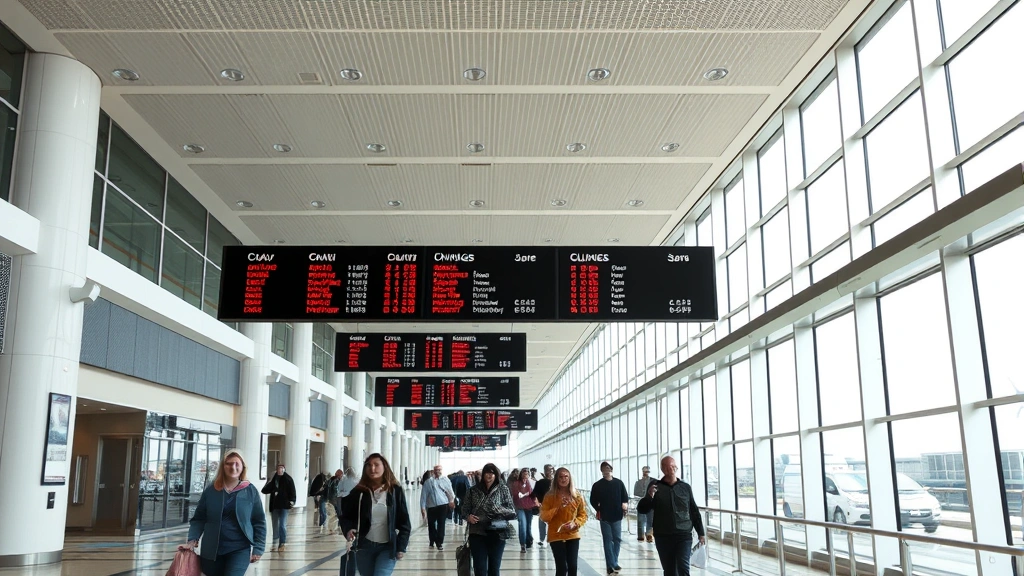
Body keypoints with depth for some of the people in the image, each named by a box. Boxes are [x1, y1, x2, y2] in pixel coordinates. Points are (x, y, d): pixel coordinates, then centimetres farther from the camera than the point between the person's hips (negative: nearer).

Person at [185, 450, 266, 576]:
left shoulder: (251, 491, -1)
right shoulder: (211, 490, 2)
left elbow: (259, 522, 2)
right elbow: (198, 518, 6)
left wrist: (258, 548, -3)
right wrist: (193, 539, -8)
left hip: (239, 549, -2)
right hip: (211, 550, 3)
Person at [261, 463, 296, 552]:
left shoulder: (288, 479, -2)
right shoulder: (273, 479, 6)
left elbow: (292, 491, -5)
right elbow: (265, 491, 2)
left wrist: (292, 502, -17)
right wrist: (269, 483, -16)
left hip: (284, 505, -4)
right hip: (274, 505, 4)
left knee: (282, 525, -7)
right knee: (275, 525, 11)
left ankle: (282, 543, -3)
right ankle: (275, 542, 23)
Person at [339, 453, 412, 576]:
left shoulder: (395, 491, -4)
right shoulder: (358, 492, -3)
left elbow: (404, 521, -1)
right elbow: (346, 517, 4)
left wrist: (401, 546, -7)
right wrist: (348, 529, -18)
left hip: (388, 547, -2)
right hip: (365, 546, 2)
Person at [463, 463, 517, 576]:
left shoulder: (503, 489, 0)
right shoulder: (474, 490, 4)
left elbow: (511, 510, 0)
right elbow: (465, 509, 11)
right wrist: (468, 516, -10)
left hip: (497, 533, -1)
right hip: (477, 533, 1)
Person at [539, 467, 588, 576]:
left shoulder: (577, 495, 3)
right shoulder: (550, 496, -4)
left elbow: (583, 515, 8)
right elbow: (543, 517, -7)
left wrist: (575, 523, -12)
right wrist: (558, 507, -19)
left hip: (573, 536, 3)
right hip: (556, 536, -3)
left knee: (573, 567, 2)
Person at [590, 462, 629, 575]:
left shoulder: (619, 483, 4)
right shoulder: (597, 485, 0)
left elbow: (625, 496, 7)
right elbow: (593, 500, 4)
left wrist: (625, 504, -10)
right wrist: (599, 510, -7)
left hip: (617, 516, 2)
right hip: (604, 517, -2)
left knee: (617, 539, 5)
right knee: (608, 540, 1)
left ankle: (612, 564, 16)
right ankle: (612, 564, 1)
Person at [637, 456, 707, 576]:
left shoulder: (686, 487, 5)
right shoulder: (655, 487, 2)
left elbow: (694, 512, 11)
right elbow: (641, 510, 0)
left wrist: (701, 533, 9)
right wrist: (649, 496, -18)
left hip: (684, 535, 0)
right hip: (663, 537, 0)